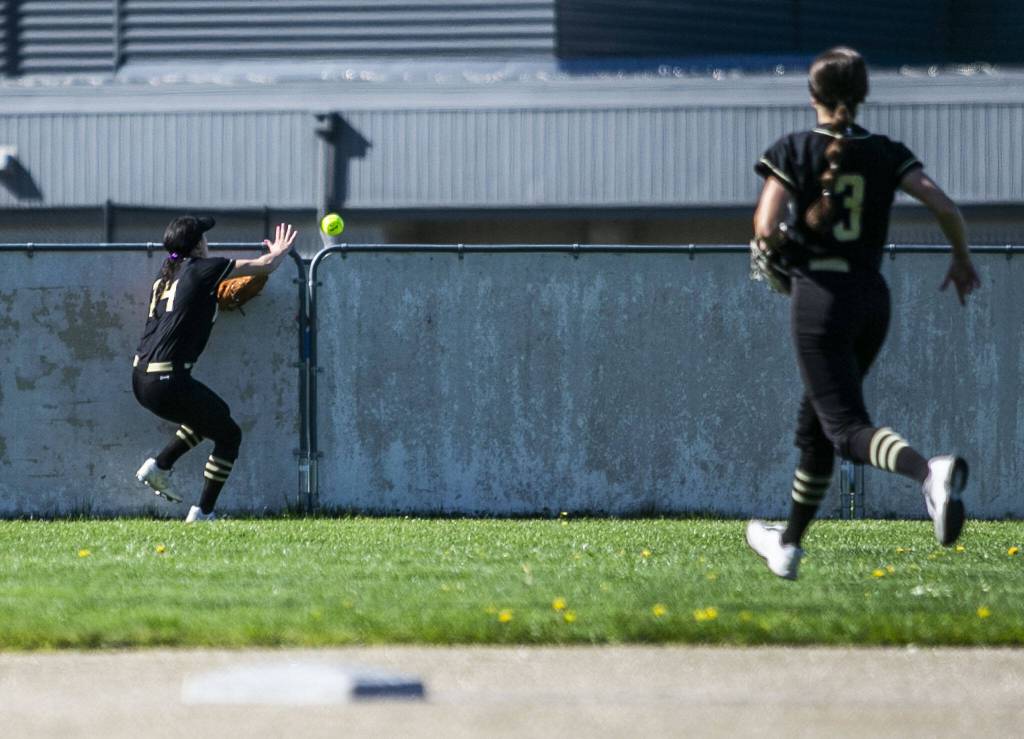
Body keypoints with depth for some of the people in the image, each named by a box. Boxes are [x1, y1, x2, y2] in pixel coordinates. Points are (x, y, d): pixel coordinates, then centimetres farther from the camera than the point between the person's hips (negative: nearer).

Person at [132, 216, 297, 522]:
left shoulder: (166, 275, 15)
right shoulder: (201, 269, -6)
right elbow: (266, 266, 3)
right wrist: (278, 252, 25)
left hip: (141, 378, 8)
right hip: (168, 381, -8)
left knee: (216, 413, 29)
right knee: (229, 435, 9)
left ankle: (159, 465, 18)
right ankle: (202, 513, 6)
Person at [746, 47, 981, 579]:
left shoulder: (792, 152, -6)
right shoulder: (886, 155, 3)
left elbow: (766, 231, -14)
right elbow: (945, 207, -6)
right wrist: (962, 260, 11)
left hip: (819, 300, -5)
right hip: (872, 297, 5)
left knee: (848, 429, -12)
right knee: (815, 422, 21)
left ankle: (929, 471, -44)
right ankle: (789, 543, 32)